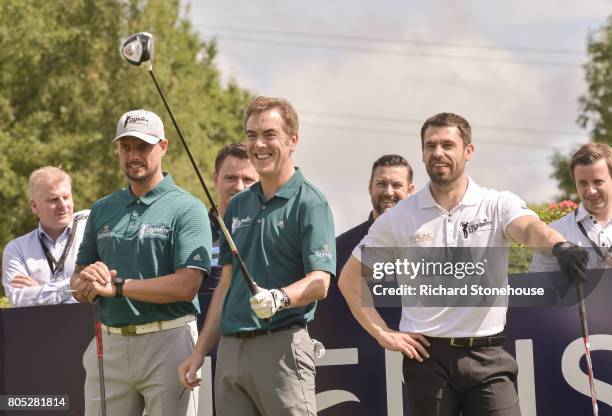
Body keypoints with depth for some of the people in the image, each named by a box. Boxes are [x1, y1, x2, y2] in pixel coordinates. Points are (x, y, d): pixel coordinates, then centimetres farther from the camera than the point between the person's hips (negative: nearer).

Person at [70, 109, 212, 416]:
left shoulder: (187, 209, -3)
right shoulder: (102, 210, 15)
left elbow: (187, 286, -14)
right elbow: (79, 289, 15)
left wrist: (116, 285, -15)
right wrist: (87, 280, -10)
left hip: (168, 342, -5)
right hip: (109, 343, 5)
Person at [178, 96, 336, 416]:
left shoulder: (309, 203, -4)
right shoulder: (238, 206, 17)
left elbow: (319, 282, -15)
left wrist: (279, 298, -34)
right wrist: (199, 352, 17)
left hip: (281, 345, -7)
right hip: (230, 350, 7)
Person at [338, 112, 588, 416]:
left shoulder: (498, 205, 2)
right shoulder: (399, 217, 6)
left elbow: (529, 229, -21)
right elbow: (350, 279, 11)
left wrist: (559, 246, -44)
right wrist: (382, 334, 1)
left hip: (487, 356, -1)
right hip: (427, 354, 1)